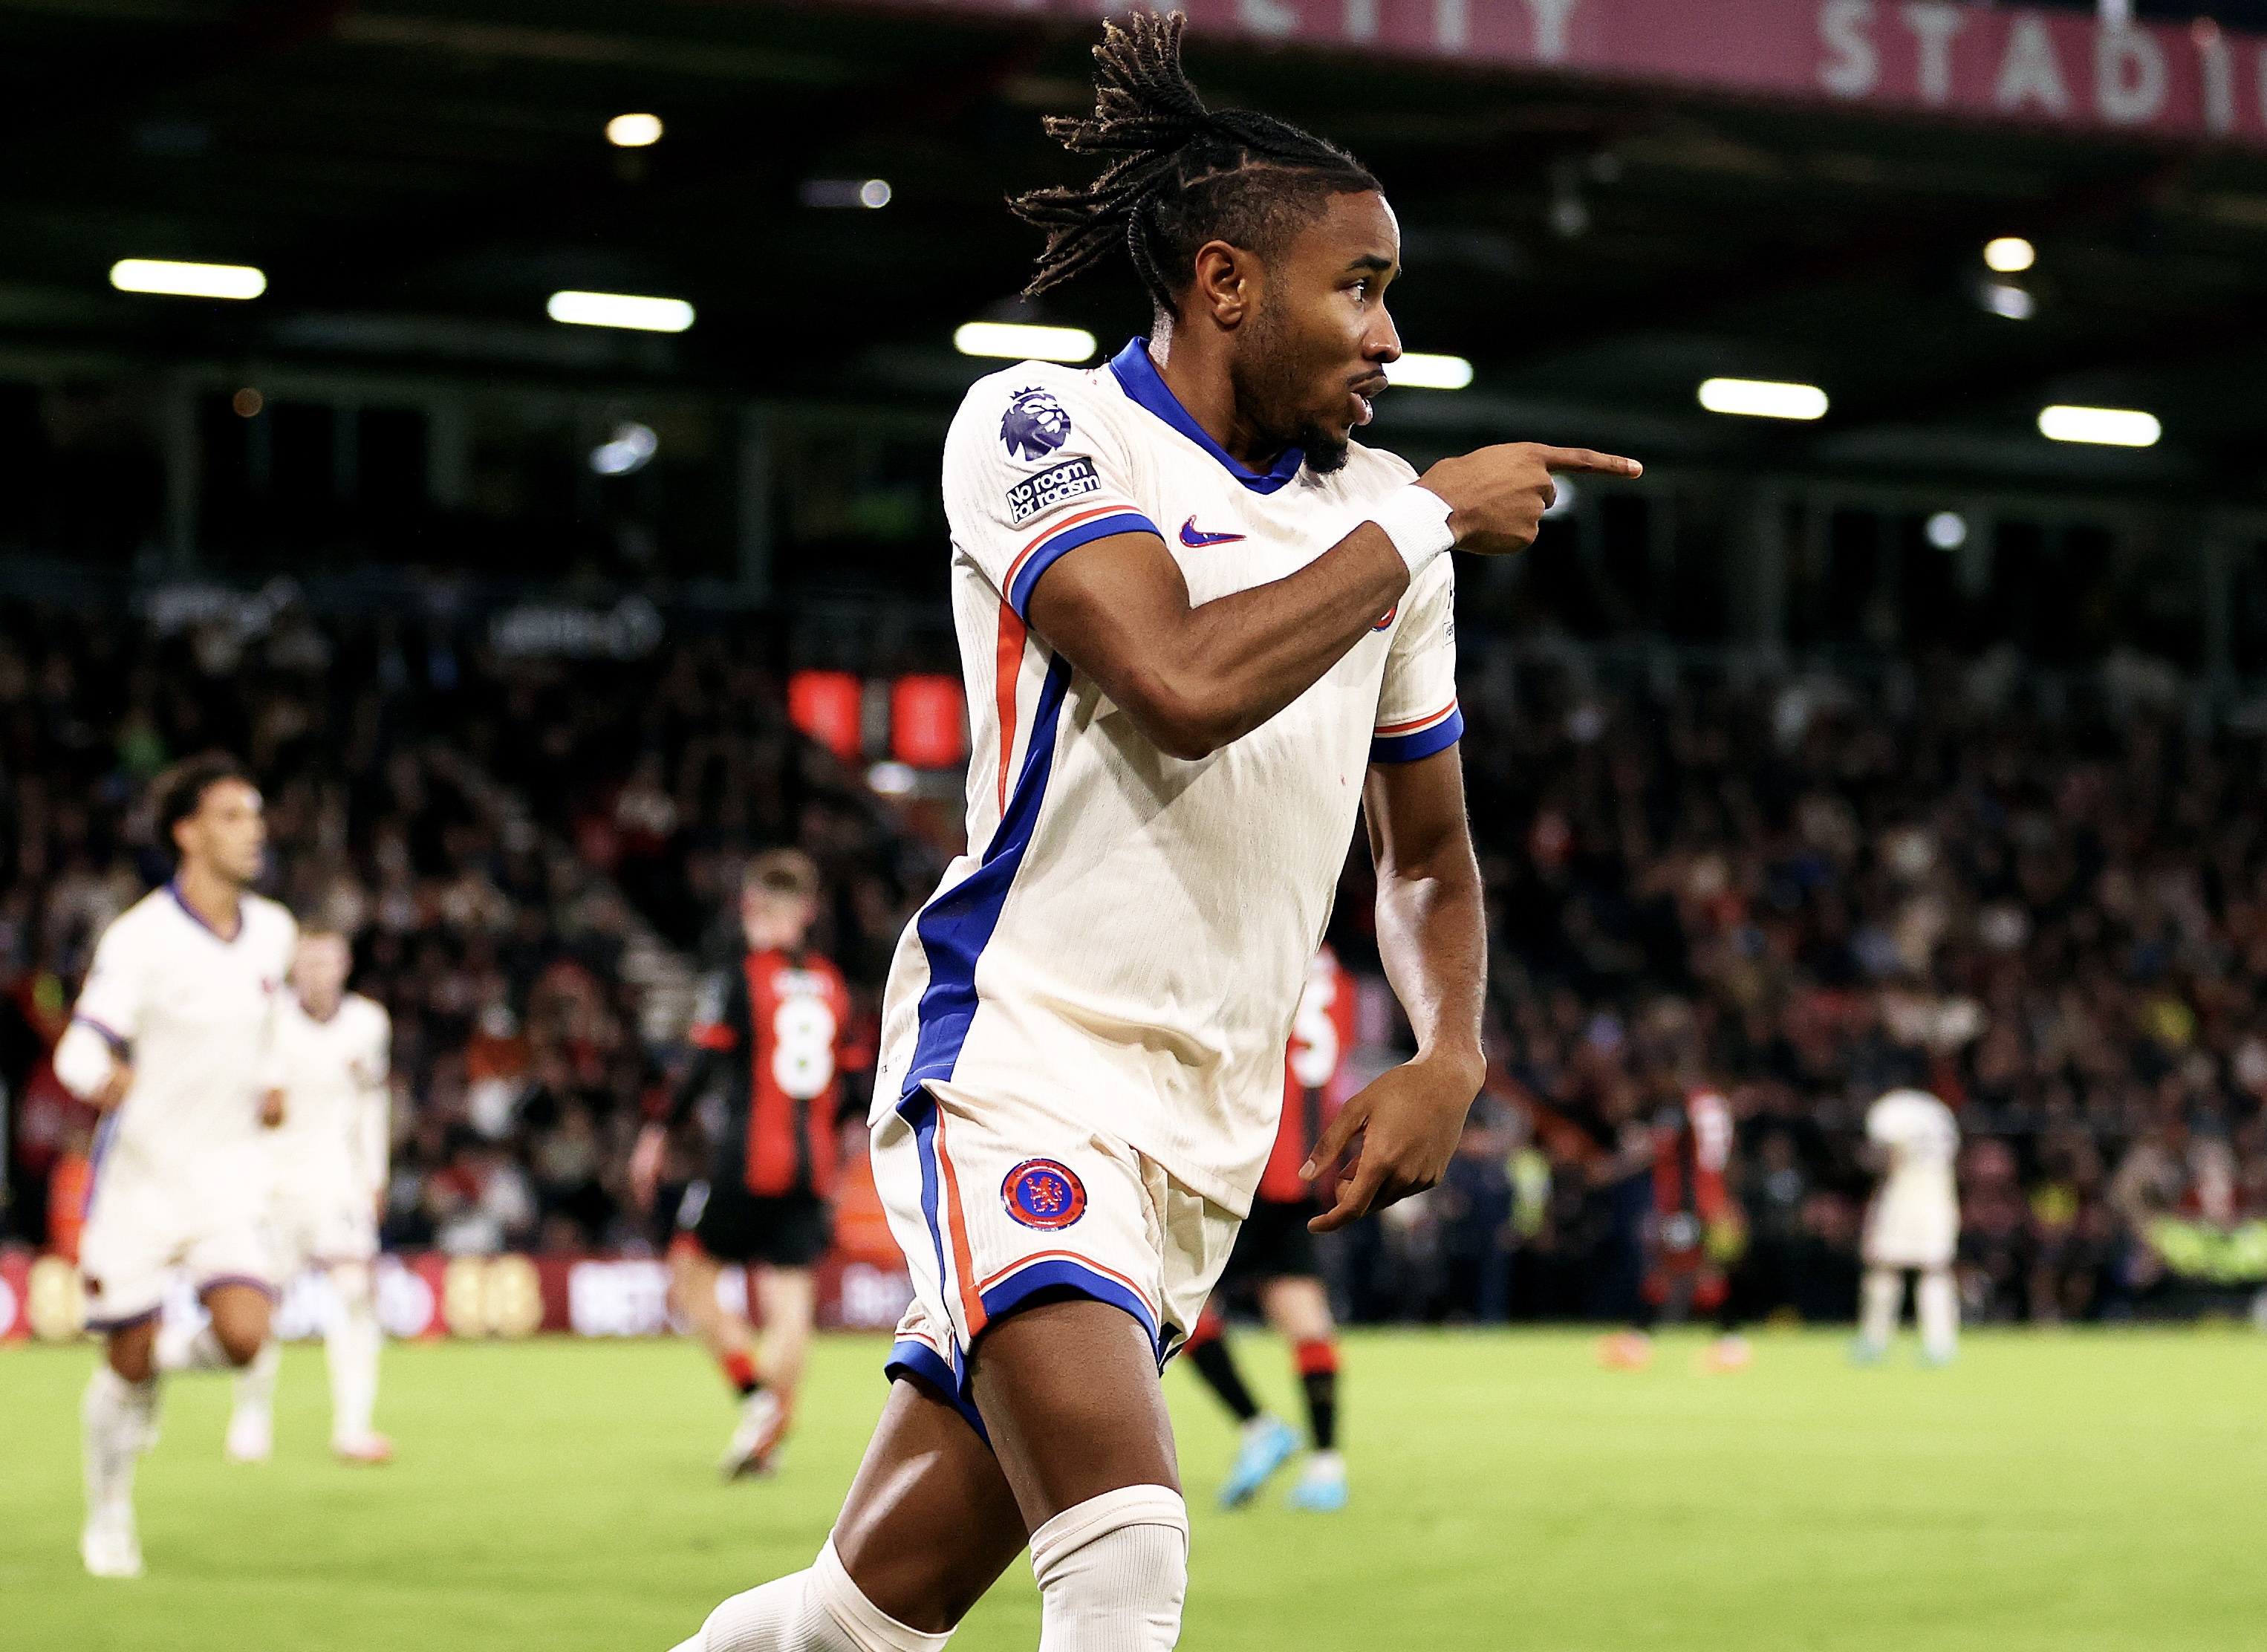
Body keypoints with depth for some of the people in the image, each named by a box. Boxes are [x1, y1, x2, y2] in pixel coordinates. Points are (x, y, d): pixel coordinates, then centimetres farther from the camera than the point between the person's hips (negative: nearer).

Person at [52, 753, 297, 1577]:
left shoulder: (273, 931, 3)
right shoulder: (140, 938, -15)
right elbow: (79, 1051, -20)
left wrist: (263, 1089, 8)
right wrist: (104, 1079, -43)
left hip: (227, 1171, 3)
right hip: (139, 1170, -3)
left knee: (243, 1337, -18)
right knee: (129, 1366, 3)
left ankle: (186, 1356, 19)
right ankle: (108, 1516, 28)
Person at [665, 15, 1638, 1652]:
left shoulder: (1379, 509, 14)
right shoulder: (1039, 427, -5)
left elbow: (1426, 854, 24)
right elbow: (1184, 689, -23)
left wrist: (1449, 1057, 4)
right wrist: (1427, 524, -11)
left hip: (1209, 1136, 6)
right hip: (1019, 1061, -6)